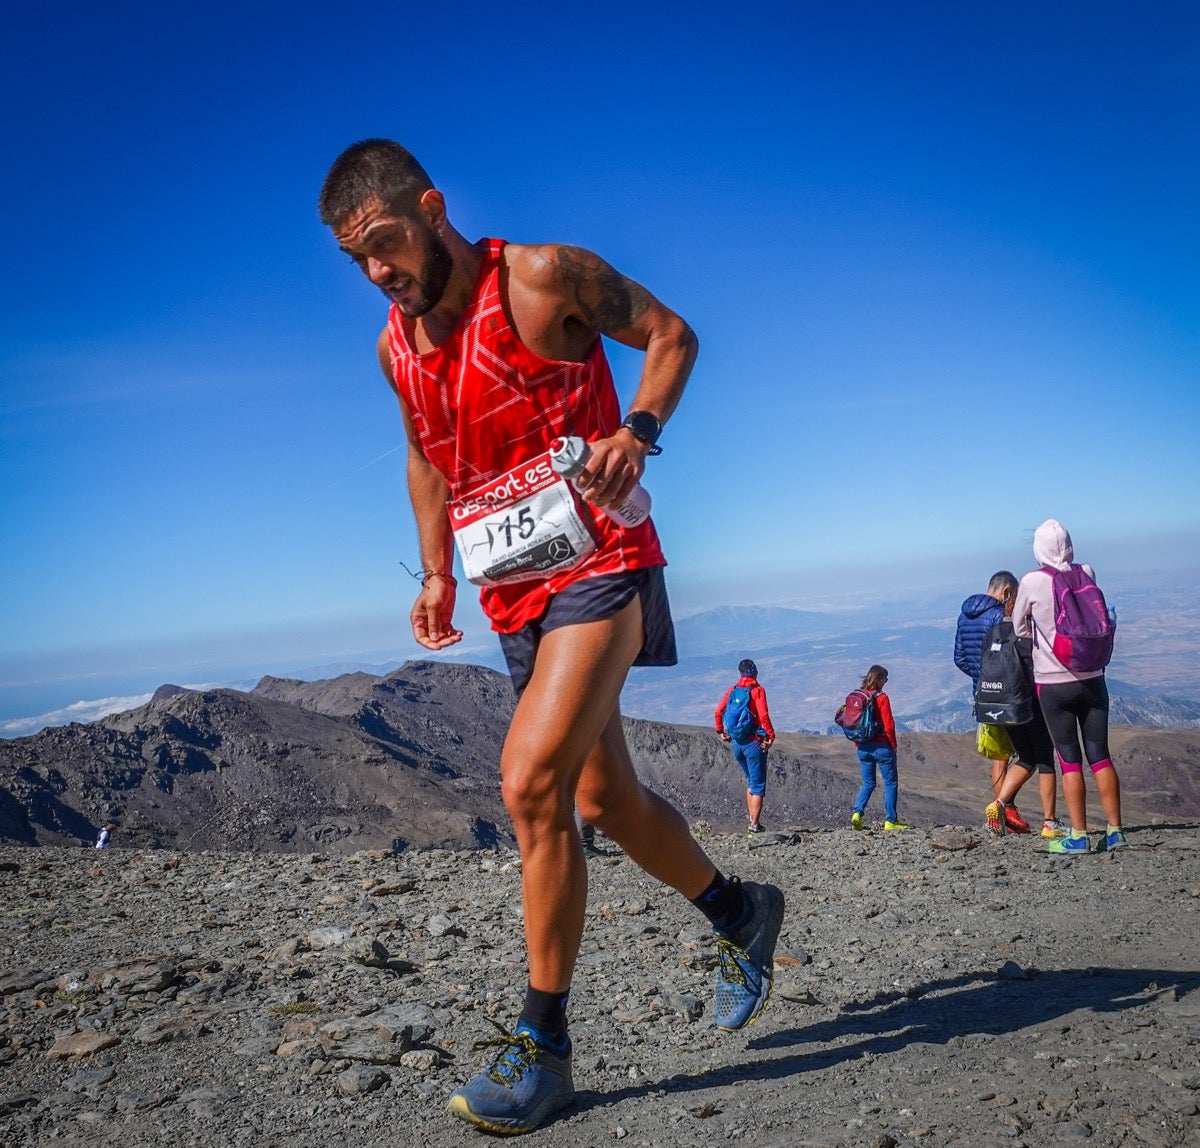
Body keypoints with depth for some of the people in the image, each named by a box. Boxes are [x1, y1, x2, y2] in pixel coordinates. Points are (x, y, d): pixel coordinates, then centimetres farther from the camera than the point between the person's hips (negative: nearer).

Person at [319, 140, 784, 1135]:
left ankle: (544, 1046, -6)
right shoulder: (397, 346, 9)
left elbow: (671, 336, -1)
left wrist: (637, 432, -19)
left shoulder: (546, 278, -9)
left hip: (598, 564, -7)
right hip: (514, 593, 7)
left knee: (531, 781, -20)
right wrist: (437, 573, 13)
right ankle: (740, 914, 39)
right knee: (606, 798, 14)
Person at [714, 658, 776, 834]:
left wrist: (721, 732, 14)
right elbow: (763, 716, -20)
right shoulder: (757, 690, -9)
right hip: (754, 743, -5)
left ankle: (751, 818, 20)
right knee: (758, 785, 2)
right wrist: (771, 736, -12)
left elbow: (718, 713, 3)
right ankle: (755, 824, -1)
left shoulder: (732, 690, 6)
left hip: (737, 742, 5)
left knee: (750, 780, 23)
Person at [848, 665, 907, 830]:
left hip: (863, 747, 6)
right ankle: (890, 821, 8)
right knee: (891, 783, 8)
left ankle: (857, 812, -3)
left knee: (868, 783, 16)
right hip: (881, 747, -5)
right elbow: (889, 725, -14)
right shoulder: (881, 698, -13)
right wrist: (893, 745, -1)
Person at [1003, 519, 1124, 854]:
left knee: (1070, 760, 2)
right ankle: (1115, 830, 10)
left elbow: (1020, 628, 4)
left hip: (1053, 684, -3)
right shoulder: (1087, 574, 0)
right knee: (1100, 755, 8)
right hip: (1091, 679, 3)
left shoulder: (1031, 582, -10)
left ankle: (1078, 835, 3)